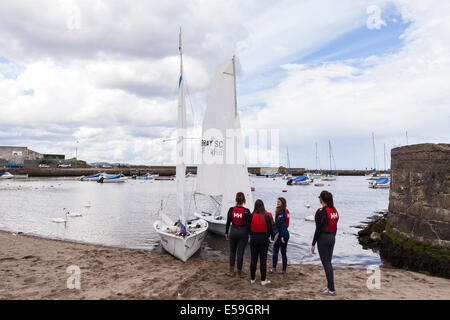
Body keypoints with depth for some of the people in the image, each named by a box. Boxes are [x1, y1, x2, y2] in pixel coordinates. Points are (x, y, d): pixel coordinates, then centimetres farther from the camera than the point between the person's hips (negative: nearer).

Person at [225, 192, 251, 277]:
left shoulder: (231, 209, -8)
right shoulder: (246, 211, -13)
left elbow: (228, 222, -1)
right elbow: (249, 224, -7)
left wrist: (226, 233, 10)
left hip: (233, 231, 2)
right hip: (243, 232, -2)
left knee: (232, 251, 17)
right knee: (240, 253, 7)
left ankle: (231, 271, 16)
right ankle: (239, 272, 15)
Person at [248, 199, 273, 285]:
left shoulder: (251, 216, -9)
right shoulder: (267, 216, -9)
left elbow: (249, 228, -2)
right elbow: (270, 229, -2)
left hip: (253, 239, 1)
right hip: (264, 239, -1)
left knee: (253, 259, 11)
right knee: (263, 259, 6)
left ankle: (252, 279, 20)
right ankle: (263, 280, 11)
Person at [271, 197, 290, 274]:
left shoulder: (280, 212, -16)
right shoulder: (286, 211, 10)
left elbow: (282, 224, -21)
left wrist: (282, 236, -22)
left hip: (280, 233, -8)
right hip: (286, 233, 8)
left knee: (275, 251, 6)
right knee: (284, 252, 11)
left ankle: (274, 268, 11)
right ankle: (284, 270, 14)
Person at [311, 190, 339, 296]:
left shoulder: (321, 212, -18)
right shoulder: (334, 210, 6)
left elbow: (318, 230, -17)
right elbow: (335, 227, 13)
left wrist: (313, 244, -11)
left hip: (323, 238, -8)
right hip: (332, 238, 8)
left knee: (326, 263, 0)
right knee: (328, 262, 18)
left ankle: (332, 289, 4)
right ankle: (329, 285, 26)